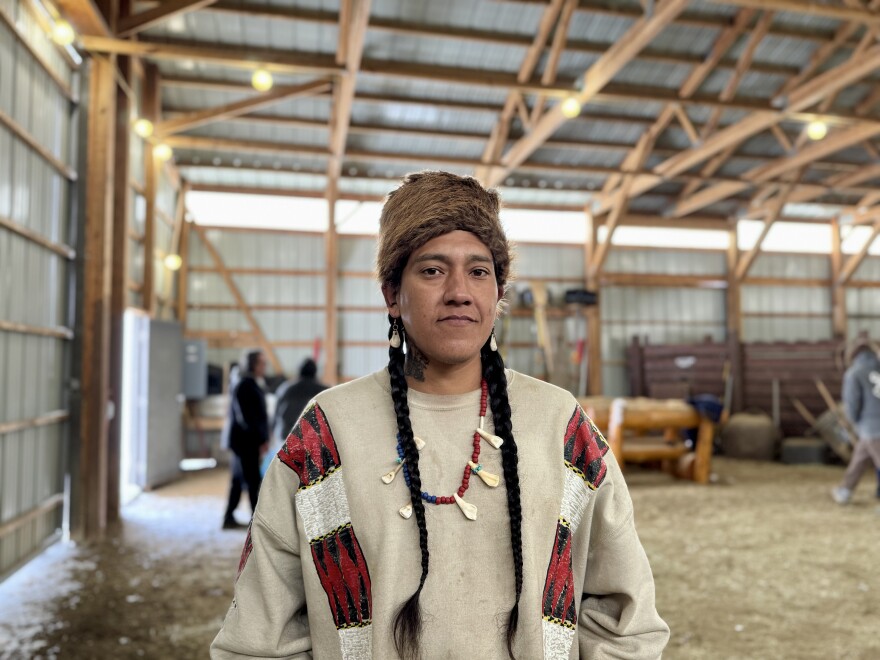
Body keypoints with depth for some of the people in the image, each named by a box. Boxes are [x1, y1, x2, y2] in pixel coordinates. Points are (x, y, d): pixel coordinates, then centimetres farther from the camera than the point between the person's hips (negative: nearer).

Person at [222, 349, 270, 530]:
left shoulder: (253, 386, 13)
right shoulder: (244, 387, -15)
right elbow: (245, 418, -20)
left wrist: (262, 439, 11)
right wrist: (260, 440, -17)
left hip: (250, 442, 9)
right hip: (246, 442, -9)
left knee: (239, 481, 13)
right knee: (253, 481, -3)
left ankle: (229, 518, 19)